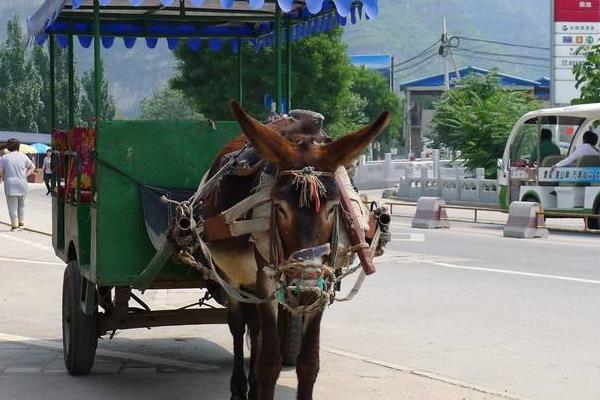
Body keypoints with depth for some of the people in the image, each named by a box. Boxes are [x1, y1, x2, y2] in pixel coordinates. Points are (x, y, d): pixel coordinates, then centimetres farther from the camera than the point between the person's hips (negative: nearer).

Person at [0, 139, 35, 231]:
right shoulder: (23, 157, 3)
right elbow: (32, 167, 9)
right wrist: (25, 175, 8)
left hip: (10, 184, -2)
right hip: (22, 184, 2)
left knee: (12, 205, 2)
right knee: (21, 205, 17)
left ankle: (15, 225, 1)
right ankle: (21, 223, 18)